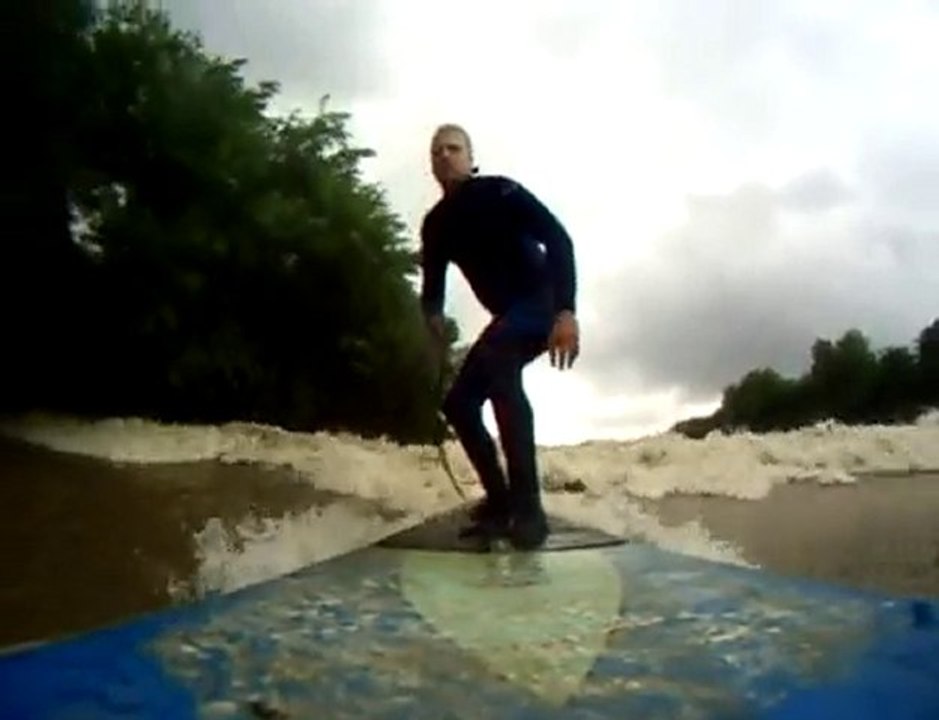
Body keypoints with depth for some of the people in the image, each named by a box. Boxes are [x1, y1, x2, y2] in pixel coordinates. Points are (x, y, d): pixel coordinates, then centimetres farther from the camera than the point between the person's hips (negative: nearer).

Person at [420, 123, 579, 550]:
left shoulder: (499, 191, -12)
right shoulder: (436, 223, 8)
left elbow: (558, 238, -22)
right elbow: (433, 283, 4)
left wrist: (566, 311, -34)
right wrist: (433, 319, -22)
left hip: (541, 303, -8)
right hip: (507, 317, 8)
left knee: (496, 362, -36)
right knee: (458, 402, -2)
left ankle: (528, 508, -37)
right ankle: (500, 503, 8)